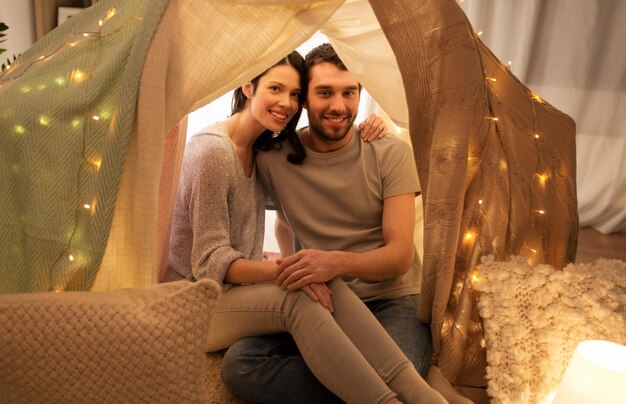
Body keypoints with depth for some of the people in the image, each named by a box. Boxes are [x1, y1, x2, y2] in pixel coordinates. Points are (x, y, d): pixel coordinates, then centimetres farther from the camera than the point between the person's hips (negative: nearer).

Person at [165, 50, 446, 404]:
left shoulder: (261, 149, 8)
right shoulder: (212, 150, -18)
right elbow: (210, 260, -19)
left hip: (239, 285, 7)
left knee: (328, 287, -23)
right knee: (299, 299, -34)